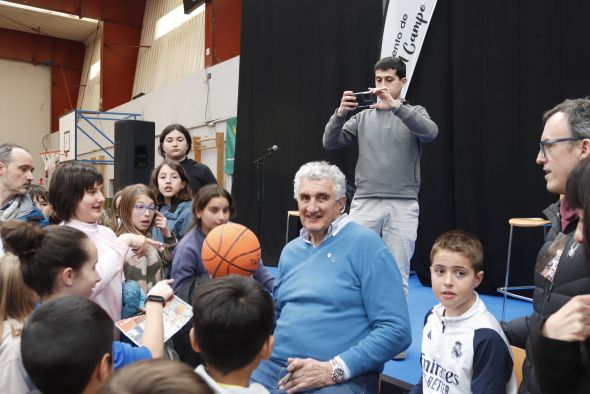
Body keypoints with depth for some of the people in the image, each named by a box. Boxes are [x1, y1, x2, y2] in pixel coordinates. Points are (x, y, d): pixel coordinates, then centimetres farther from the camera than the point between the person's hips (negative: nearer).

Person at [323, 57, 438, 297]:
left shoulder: (415, 113, 10)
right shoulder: (363, 117, 15)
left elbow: (431, 132, -14)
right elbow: (330, 143, 4)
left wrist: (395, 106, -26)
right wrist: (340, 113, -14)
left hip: (403, 207, -1)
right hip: (364, 203, 2)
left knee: (398, 276, 3)